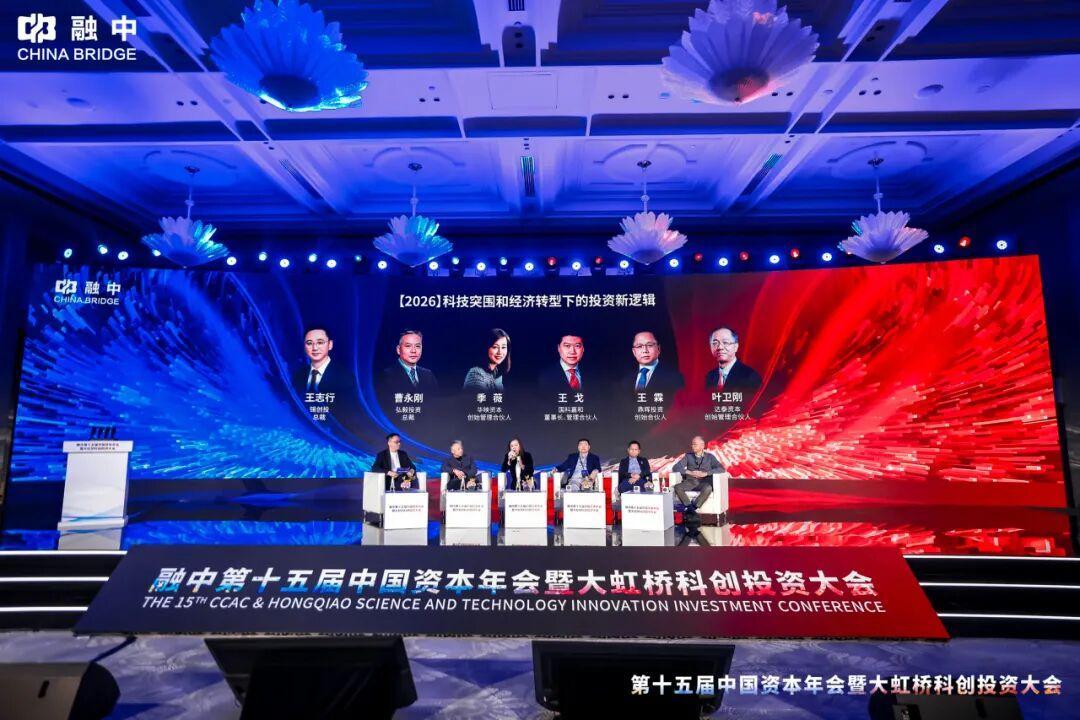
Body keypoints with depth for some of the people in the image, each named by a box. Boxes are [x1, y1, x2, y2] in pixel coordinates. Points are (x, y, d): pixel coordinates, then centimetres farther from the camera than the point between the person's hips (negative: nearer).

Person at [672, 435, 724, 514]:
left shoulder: (709, 457, 11)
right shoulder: (688, 456, 14)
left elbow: (721, 468, -3)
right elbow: (675, 468, 5)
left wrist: (705, 473, -17)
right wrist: (689, 472, -12)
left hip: (703, 482, -2)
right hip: (690, 481, 2)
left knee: (708, 488, -37)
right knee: (677, 487, -30)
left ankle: (690, 509, -32)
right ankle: (690, 508, -30)